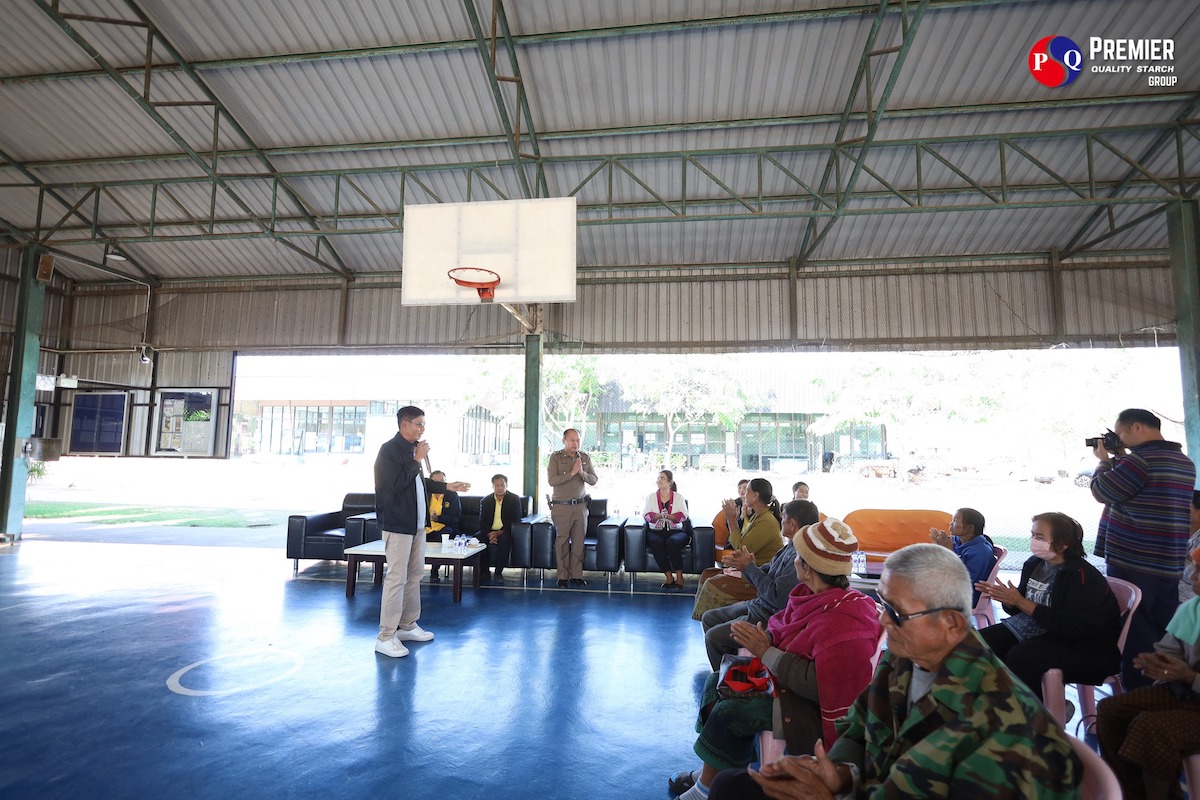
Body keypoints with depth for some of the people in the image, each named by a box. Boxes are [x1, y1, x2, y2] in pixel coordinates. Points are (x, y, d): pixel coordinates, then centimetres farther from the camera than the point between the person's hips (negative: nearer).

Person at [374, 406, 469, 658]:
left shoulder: (411, 449, 14)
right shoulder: (389, 450, -12)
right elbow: (397, 484, -22)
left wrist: (447, 487, 20)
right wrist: (418, 459, -16)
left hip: (416, 523, 9)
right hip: (397, 523, -9)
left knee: (414, 574, 14)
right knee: (397, 578, -6)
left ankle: (408, 625, 26)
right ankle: (385, 637, 3)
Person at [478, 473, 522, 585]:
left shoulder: (514, 499, -2)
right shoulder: (485, 501, 7)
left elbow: (515, 521, -7)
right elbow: (482, 522, 4)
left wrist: (499, 533, -18)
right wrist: (489, 534, -17)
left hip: (505, 531, -2)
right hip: (489, 531, 3)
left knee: (504, 539, -36)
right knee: (477, 538, -28)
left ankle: (499, 572, -24)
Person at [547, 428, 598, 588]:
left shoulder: (585, 458, 8)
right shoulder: (556, 457, -3)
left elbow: (594, 480, 5)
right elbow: (552, 481, -13)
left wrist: (582, 472, -13)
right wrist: (572, 473, -16)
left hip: (580, 505, 3)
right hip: (561, 507, -3)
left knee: (578, 541, 4)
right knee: (562, 541, 1)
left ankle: (576, 576, 12)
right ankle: (563, 577, 9)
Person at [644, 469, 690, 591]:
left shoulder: (678, 497, 12)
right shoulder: (651, 496, 14)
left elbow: (683, 515, -2)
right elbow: (646, 514, 0)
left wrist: (668, 516, -18)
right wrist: (660, 516, -19)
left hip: (675, 531, -1)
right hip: (656, 531, 1)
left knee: (672, 542, -36)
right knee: (657, 543, -34)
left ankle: (679, 576, -23)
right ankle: (669, 577, -24)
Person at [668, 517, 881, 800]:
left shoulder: (842, 620, -31)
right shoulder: (811, 595, -3)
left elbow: (820, 684, -33)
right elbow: (780, 630, 9)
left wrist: (767, 652, -27)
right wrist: (758, 638, -11)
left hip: (817, 710, -10)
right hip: (785, 677, 10)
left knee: (731, 710, -18)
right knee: (717, 682, 5)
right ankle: (708, 771, 17)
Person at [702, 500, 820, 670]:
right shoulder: (790, 548, 7)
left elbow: (777, 597, -29)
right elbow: (765, 576, 10)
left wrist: (749, 566, -20)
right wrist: (745, 565, -12)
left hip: (771, 617, -10)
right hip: (758, 605, 10)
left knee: (713, 637, -14)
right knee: (708, 618, 12)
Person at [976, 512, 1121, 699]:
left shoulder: (1082, 576, -19)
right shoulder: (1033, 564, 3)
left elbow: (1072, 627, -25)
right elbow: (1020, 609, 11)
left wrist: (1020, 602, -25)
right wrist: (1004, 597, -12)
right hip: (1038, 631, 8)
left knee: (1020, 656, -31)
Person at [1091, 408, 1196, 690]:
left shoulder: (1141, 459, -18)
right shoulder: (1185, 462, 11)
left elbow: (1102, 491, -10)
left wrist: (1104, 460, 4)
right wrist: (1119, 459, 12)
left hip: (1132, 564, -8)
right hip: (1170, 565, 8)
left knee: (1134, 634, 3)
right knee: (1164, 633, 17)